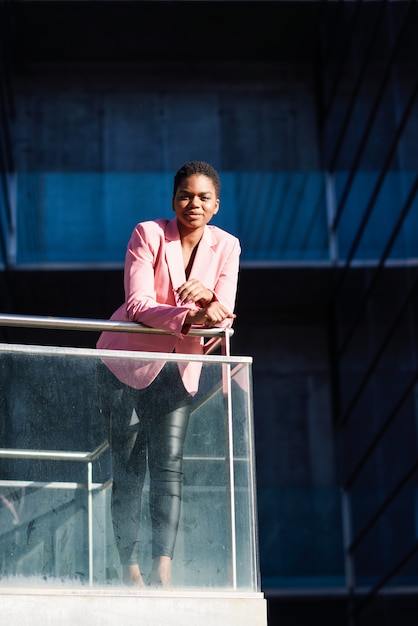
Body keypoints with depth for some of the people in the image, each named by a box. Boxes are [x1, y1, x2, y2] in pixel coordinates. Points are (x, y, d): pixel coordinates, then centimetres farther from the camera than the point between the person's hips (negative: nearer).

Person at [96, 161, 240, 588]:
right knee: (128, 468, -1)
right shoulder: (148, 234, -12)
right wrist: (189, 317, -39)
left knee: (169, 467, -8)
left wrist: (207, 295, -34)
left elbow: (223, 314, -10)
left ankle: (162, 566, -14)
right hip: (128, 361, -2)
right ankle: (129, 568, 2)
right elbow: (137, 303, -22)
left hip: (179, 368, 3)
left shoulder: (225, 247, -2)